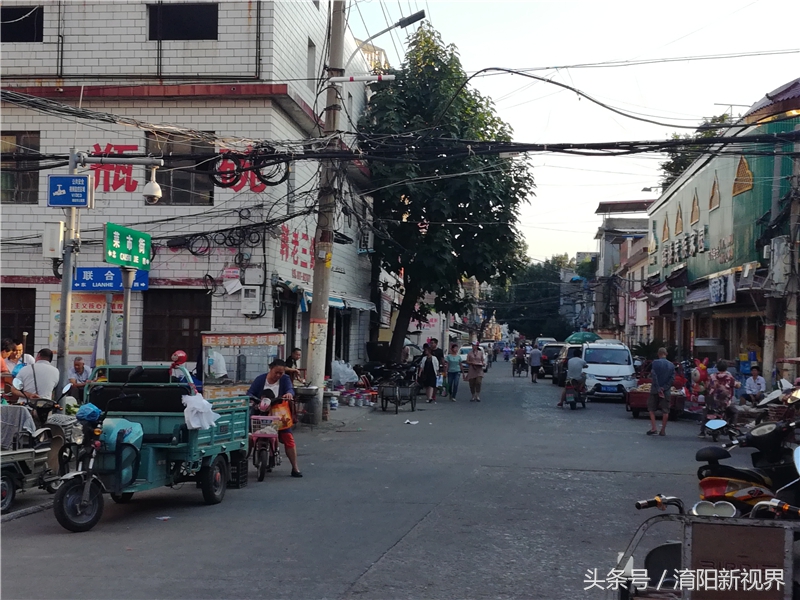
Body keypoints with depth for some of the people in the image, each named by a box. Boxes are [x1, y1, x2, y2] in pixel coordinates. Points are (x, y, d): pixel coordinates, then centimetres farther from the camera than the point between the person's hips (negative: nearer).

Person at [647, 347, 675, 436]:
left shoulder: (655, 362, -8)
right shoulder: (671, 365, 3)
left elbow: (653, 376, -15)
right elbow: (672, 379, -3)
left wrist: (658, 389, -12)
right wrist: (664, 388, -8)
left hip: (655, 390, -2)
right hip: (666, 392, 2)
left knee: (652, 409, 9)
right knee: (665, 411, 8)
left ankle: (653, 428, 1)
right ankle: (663, 430, 8)